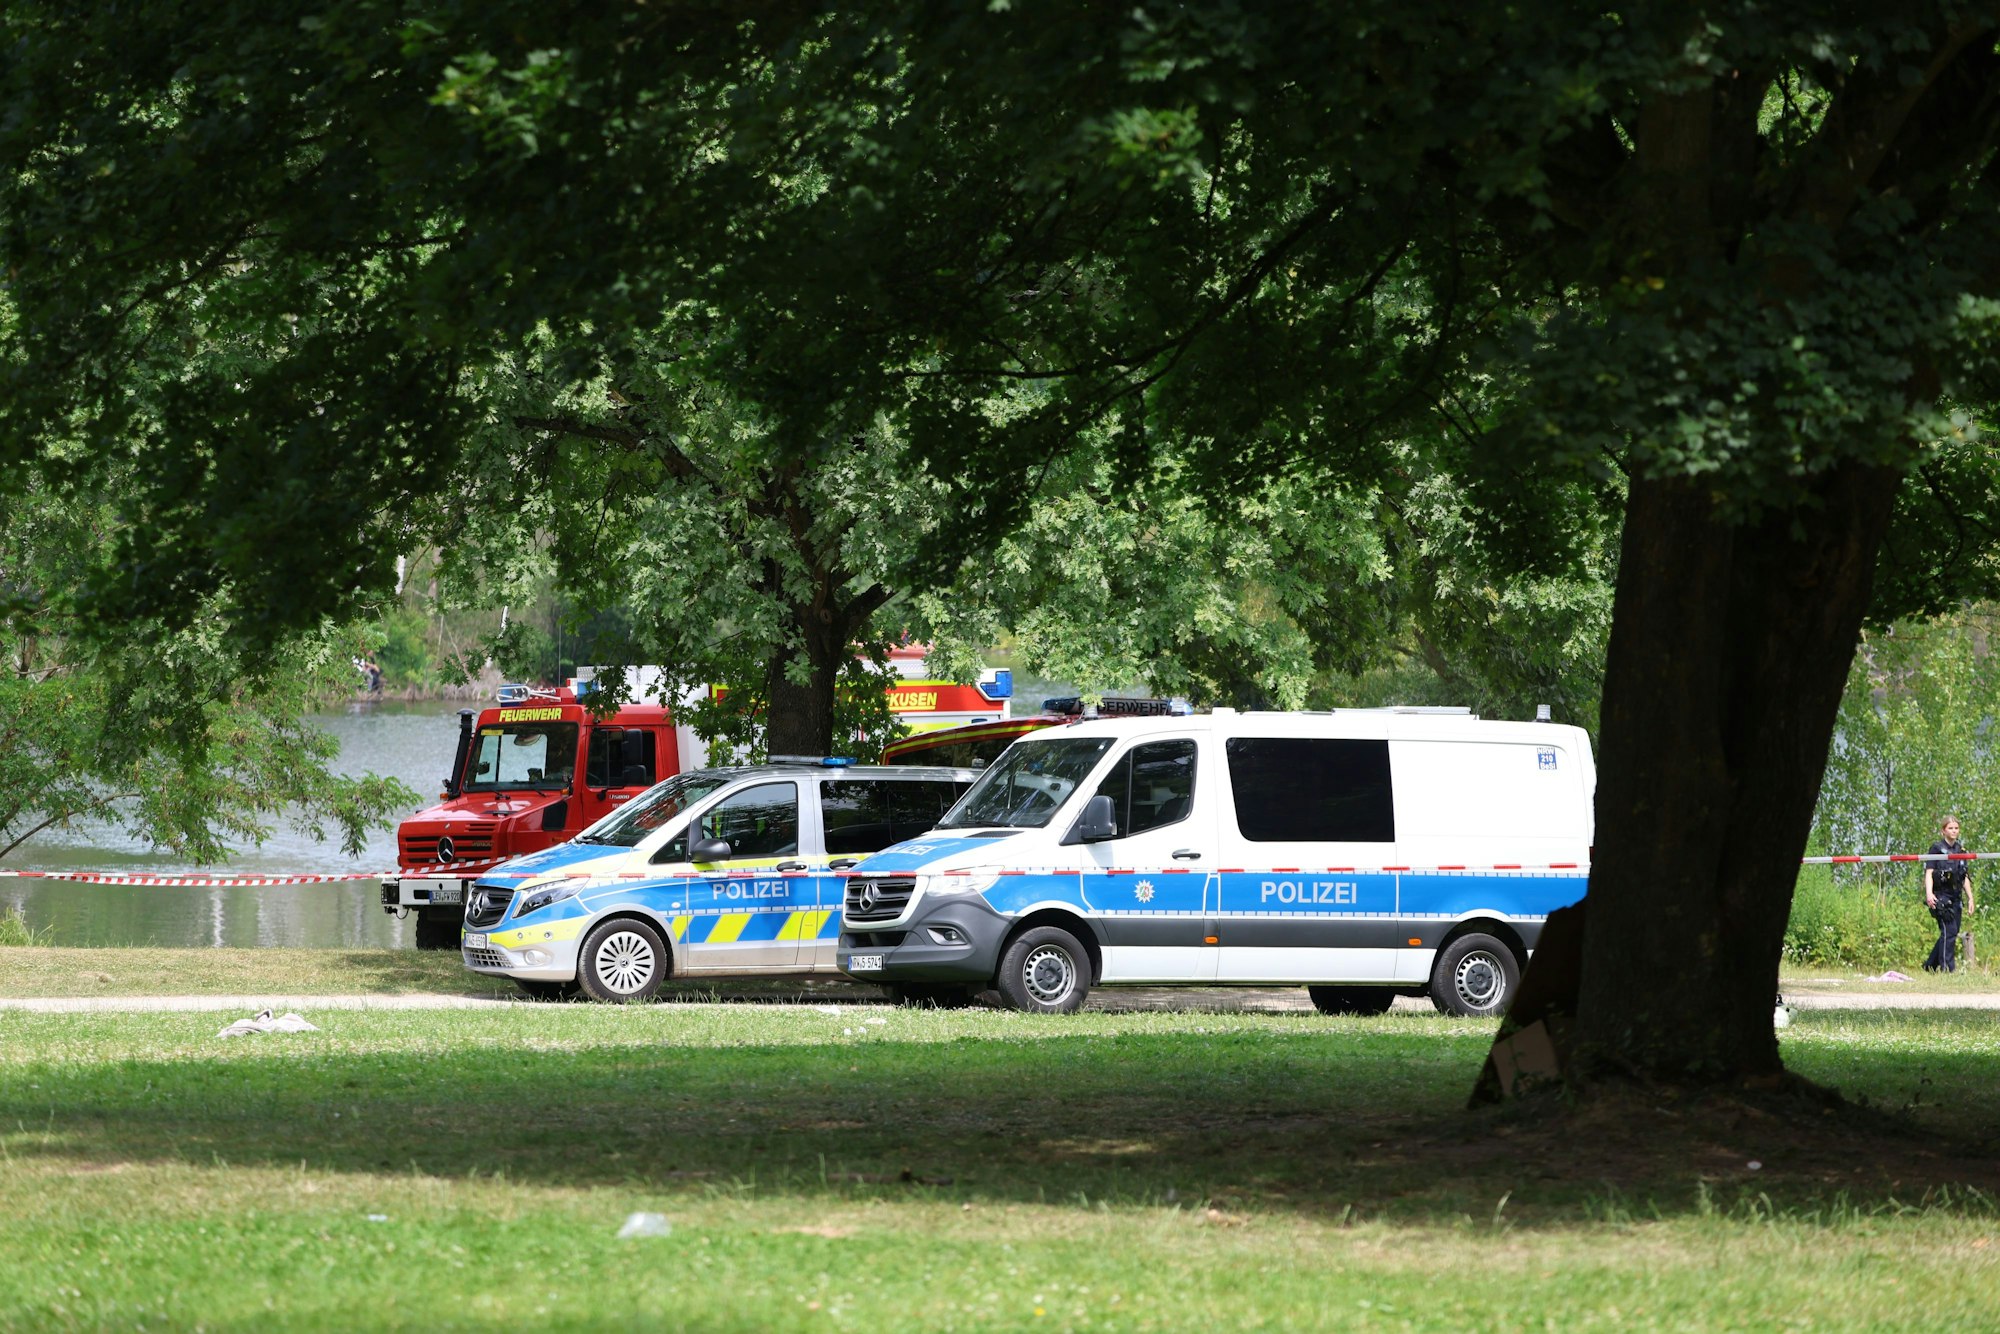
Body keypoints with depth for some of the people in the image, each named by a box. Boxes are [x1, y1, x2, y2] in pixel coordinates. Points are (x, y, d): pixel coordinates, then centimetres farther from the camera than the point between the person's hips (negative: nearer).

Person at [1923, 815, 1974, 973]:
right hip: (1941, 896, -7)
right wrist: (1929, 893, -23)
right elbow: (1929, 872, -9)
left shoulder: (1960, 849, 15)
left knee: (1951, 933, 8)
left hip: (1956, 897, 7)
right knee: (1949, 931, -16)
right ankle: (1947, 967, -15)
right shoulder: (1937, 848, -2)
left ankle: (1930, 965, 21)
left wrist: (1970, 898, 16)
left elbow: (1965, 877, 20)